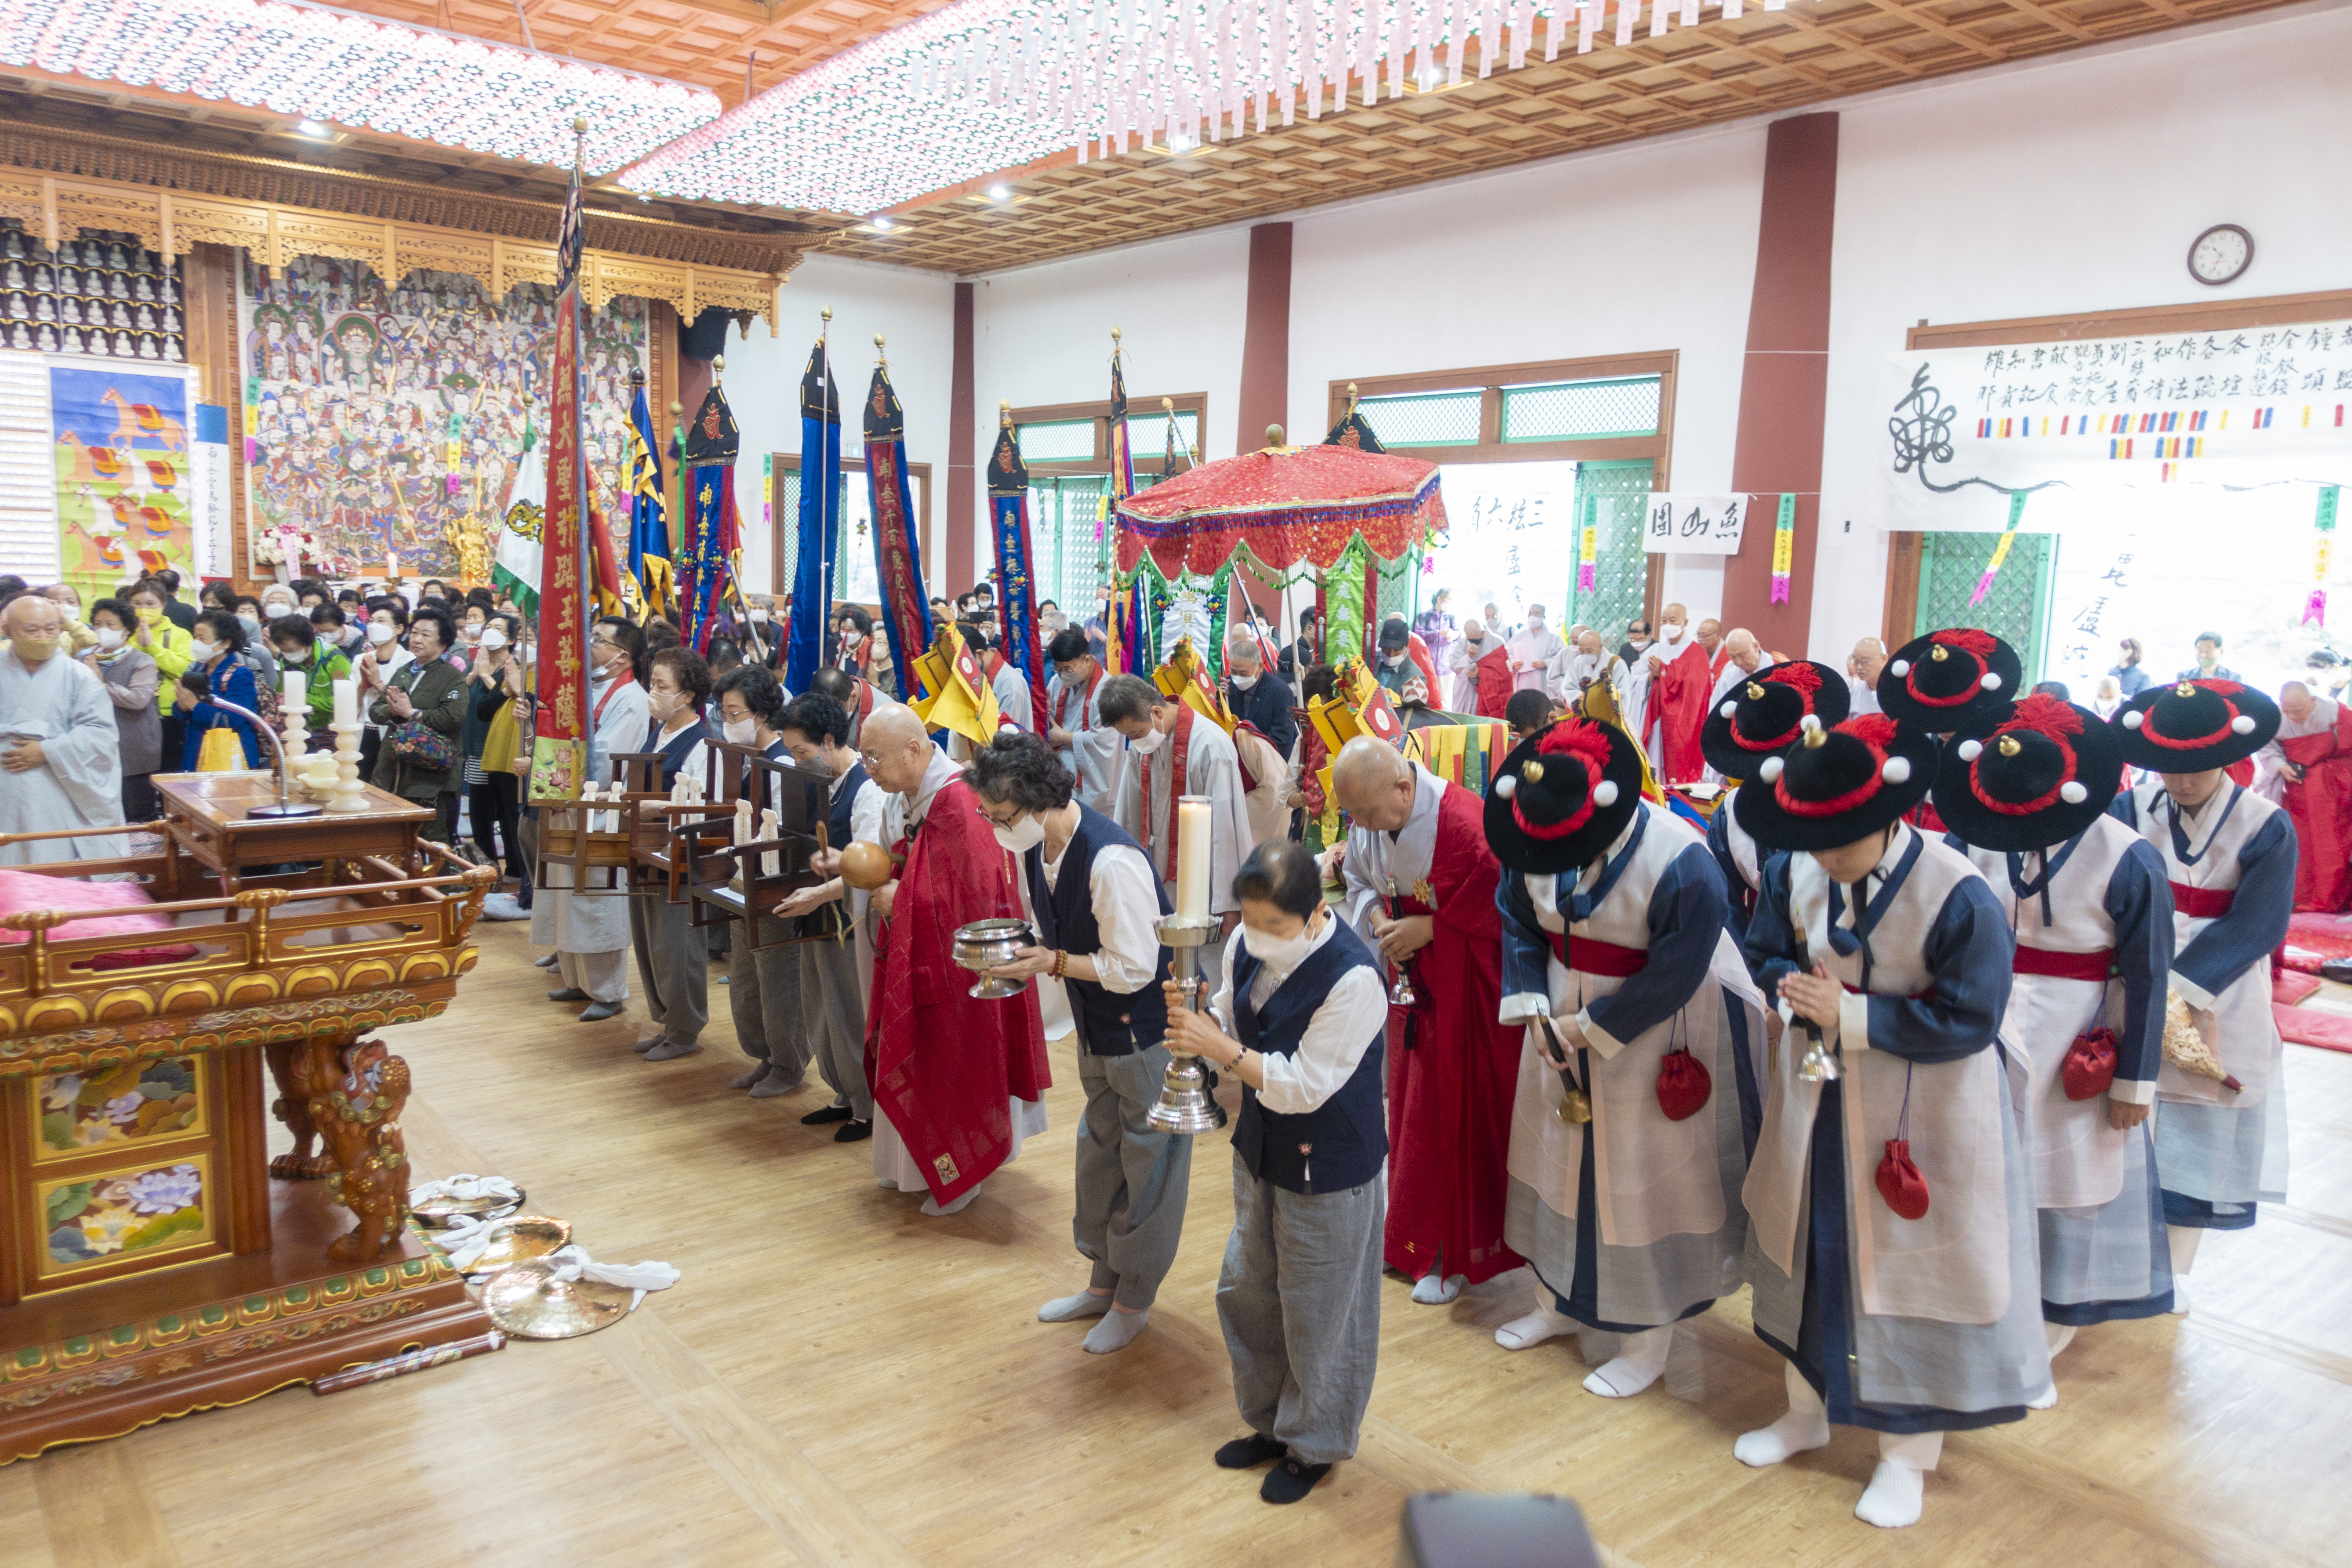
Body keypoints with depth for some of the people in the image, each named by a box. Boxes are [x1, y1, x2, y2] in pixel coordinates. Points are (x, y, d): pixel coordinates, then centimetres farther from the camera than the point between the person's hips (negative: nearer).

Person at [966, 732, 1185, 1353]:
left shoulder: (1113, 862, -33)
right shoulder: (1037, 845, -6)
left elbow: (1133, 968, -27)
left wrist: (1053, 962, -26)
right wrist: (1022, 949, -10)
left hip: (1148, 1028, -9)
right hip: (1098, 1028, 9)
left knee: (1148, 1160, 8)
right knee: (1099, 1149, 22)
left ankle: (1134, 1299, 27)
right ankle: (1104, 1281, 41)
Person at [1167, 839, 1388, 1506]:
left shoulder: (1352, 979, -29)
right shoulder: (1249, 945, -8)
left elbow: (1303, 1086, -27)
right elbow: (1230, 1019, 5)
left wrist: (1218, 1048, -32)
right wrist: (1194, 1015, -17)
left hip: (1328, 1168, -7)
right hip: (1260, 1150, 7)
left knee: (1317, 1314, 10)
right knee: (1245, 1291, 20)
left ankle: (1314, 1446, 36)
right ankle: (1271, 1423, 44)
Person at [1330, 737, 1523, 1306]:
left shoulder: (1464, 822, -28)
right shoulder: (1368, 822, -7)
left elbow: (1501, 904, -18)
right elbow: (1359, 878, 11)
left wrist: (1426, 927, -21)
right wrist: (1378, 918, -9)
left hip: (1463, 987, -6)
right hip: (1408, 976, 6)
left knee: (1456, 1113, 3)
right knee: (1408, 1102, 15)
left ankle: (1456, 1252, 20)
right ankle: (1411, 1233, 32)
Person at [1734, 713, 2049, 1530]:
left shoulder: (1958, 894, -24)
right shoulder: (1794, 869, -9)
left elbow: (1968, 1019, -22)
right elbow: (1766, 953, 4)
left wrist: (1850, 1017, -24)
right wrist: (1797, 994, -18)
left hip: (1921, 1116, -5)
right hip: (1815, 1096, 5)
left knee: (1910, 1268, 9)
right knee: (1805, 1247, 18)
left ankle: (1908, 1451, 30)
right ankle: (1808, 1409, 41)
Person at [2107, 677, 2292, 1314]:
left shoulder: (2267, 827, -11)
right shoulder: (2134, 808, -6)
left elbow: (2257, 924, -17)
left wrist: (2183, 987, -25)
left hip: (2220, 1006, -1)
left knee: (2199, 1136, 7)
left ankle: (2175, 1271, 20)